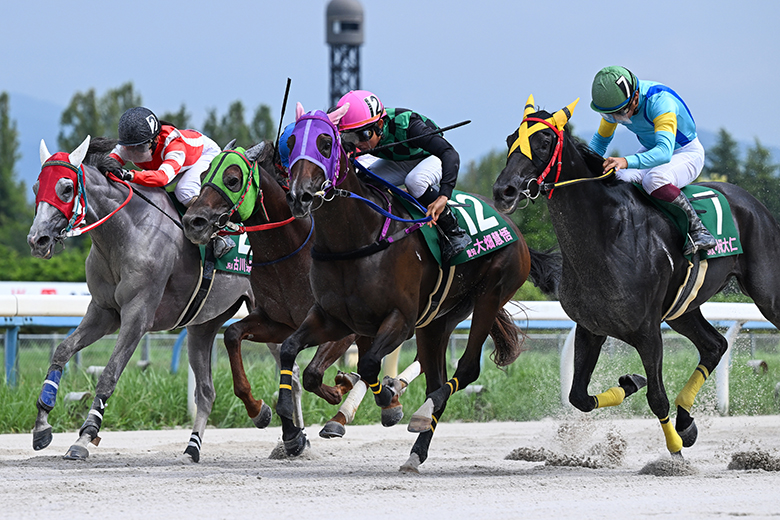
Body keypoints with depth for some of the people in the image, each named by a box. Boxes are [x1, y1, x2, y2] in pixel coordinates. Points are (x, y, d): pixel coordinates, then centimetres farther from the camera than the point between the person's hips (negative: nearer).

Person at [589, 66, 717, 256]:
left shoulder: (660, 101, -36)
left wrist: (627, 161, -63)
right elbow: (600, 141, 5)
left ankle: (699, 231, -24)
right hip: (650, 151, 7)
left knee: (654, 180, -37)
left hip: (687, 153, -7)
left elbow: (664, 152, -48)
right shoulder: (615, 103, -14)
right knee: (617, 180, -21)